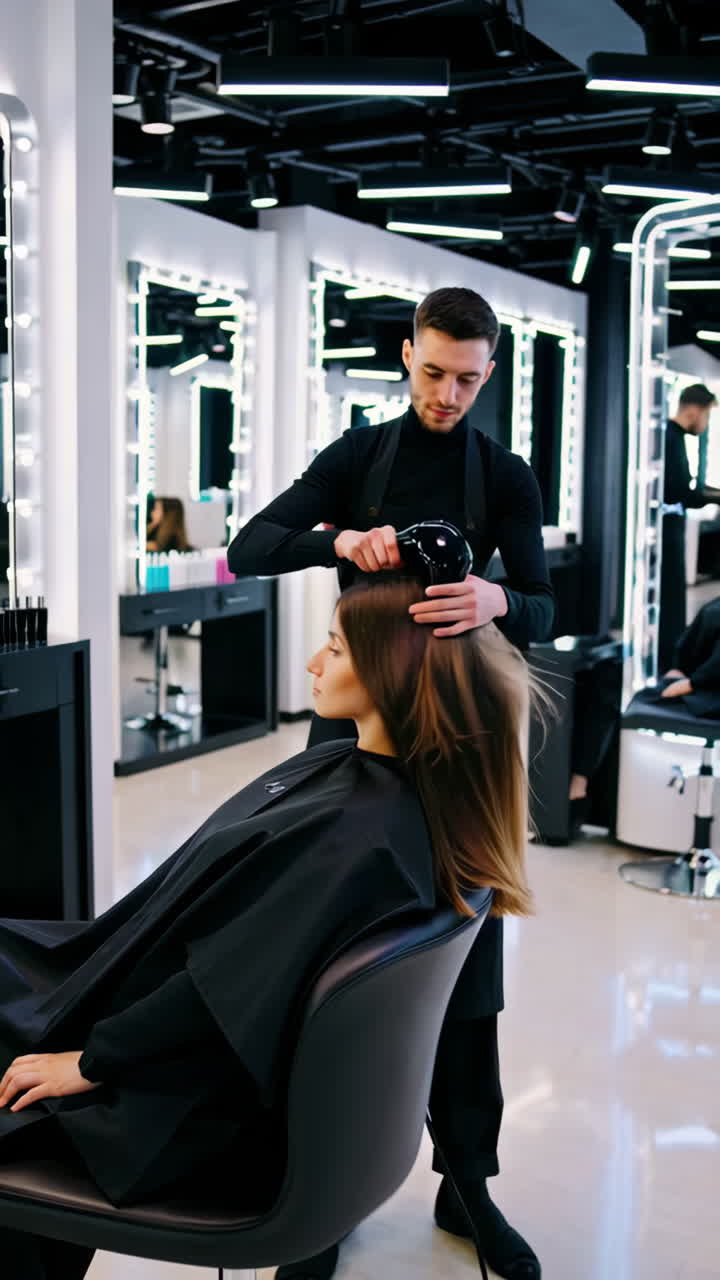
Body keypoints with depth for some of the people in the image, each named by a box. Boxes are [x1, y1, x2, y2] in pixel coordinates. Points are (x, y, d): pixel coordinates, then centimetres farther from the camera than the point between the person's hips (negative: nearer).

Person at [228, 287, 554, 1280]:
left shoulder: (507, 478, 2)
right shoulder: (356, 457, 3)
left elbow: (541, 612, -8)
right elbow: (247, 550, -6)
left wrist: (499, 602, -32)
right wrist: (338, 539, -26)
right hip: (355, 715, 0)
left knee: (464, 951, 5)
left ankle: (467, 1184, 21)